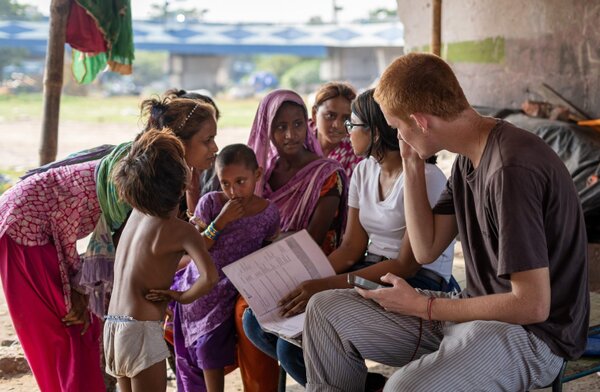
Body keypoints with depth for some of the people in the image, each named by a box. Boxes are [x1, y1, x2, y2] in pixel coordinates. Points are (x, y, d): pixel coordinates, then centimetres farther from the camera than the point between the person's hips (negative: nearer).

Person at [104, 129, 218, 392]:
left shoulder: (137, 215, 8)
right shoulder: (180, 230, -13)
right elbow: (210, 276, -26)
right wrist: (185, 296, -9)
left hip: (113, 327, 8)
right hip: (141, 331, -8)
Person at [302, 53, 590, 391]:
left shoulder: (512, 170, -24)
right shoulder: (469, 158, 6)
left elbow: (532, 305, -24)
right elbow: (426, 249, 12)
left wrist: (422, 306, -15)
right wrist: (412, 166, 2)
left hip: (531, 332, -9)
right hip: (477, 309, 9)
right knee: (325, 310, 6)